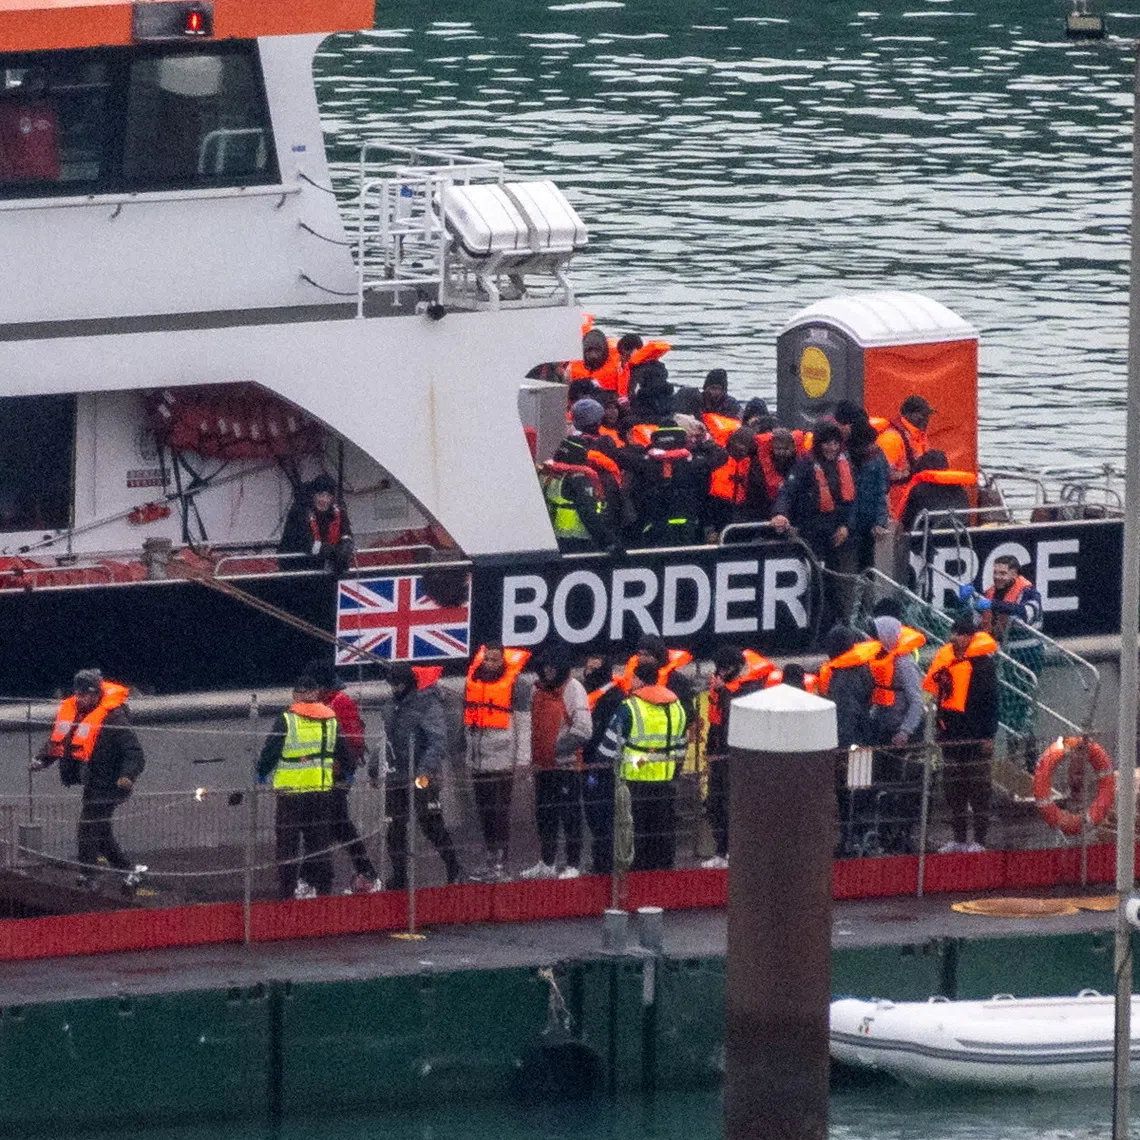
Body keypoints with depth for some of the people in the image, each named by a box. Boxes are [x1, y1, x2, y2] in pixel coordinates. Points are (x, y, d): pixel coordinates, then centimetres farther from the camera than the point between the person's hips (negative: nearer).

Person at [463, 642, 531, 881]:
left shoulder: (516, 684, -6)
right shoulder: (473, 680, 11)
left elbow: (523, 723, -7)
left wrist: (522, 760, -11)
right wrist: (466, 755, 19)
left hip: (502, 760, -6)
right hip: (478, 760, 6)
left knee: (500, 812, -6)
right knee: (484, 812, 9)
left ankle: (500, 863, -5)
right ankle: (491, 861, 16)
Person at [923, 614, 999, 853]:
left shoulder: (982, 661, -8)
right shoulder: (944, 657, 9)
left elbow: (990, 699, -9)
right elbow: (930, 688, 17)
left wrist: (988, 734, -12)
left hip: (975, 734, -6)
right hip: (951, 733, 6)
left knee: (978, 788, -1)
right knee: (953, 788, 10)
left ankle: (980, 840, 3)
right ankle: (958, 838, 19)